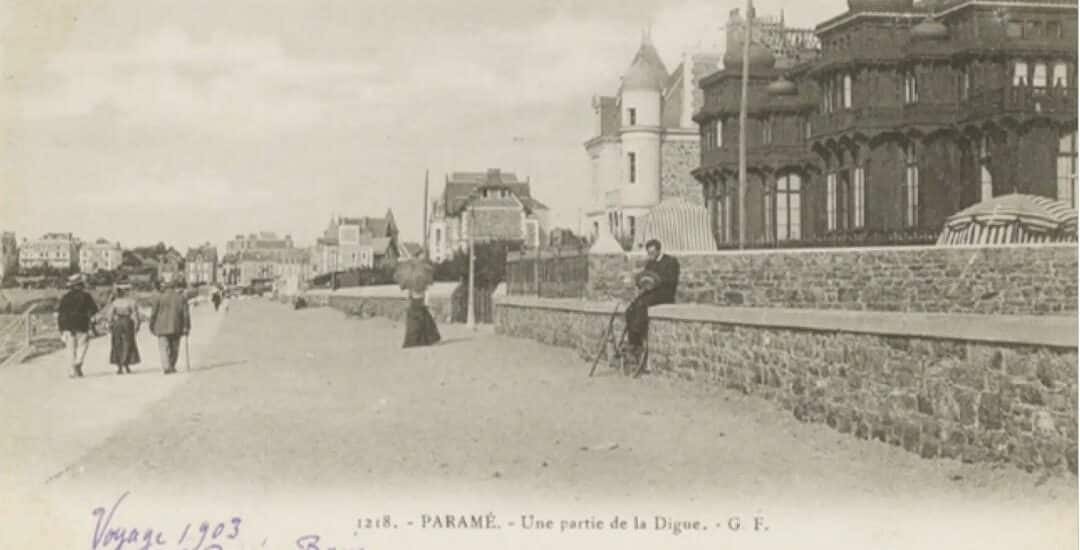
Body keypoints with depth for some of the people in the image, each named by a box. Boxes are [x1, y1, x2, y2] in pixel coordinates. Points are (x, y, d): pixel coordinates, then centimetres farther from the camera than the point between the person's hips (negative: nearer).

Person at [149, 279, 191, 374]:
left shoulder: (159, 297, 3)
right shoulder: (182, 298, 6)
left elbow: (153, 313, 2)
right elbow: (186, 314, 1)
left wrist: (152, 327, 9)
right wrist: (186, 327, 4)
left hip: (162, 328, -1)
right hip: (176, 327, 1)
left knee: (164, 347, -2)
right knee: (174, 348, 14)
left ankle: (167, 367, -17)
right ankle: (172, 367, 19)